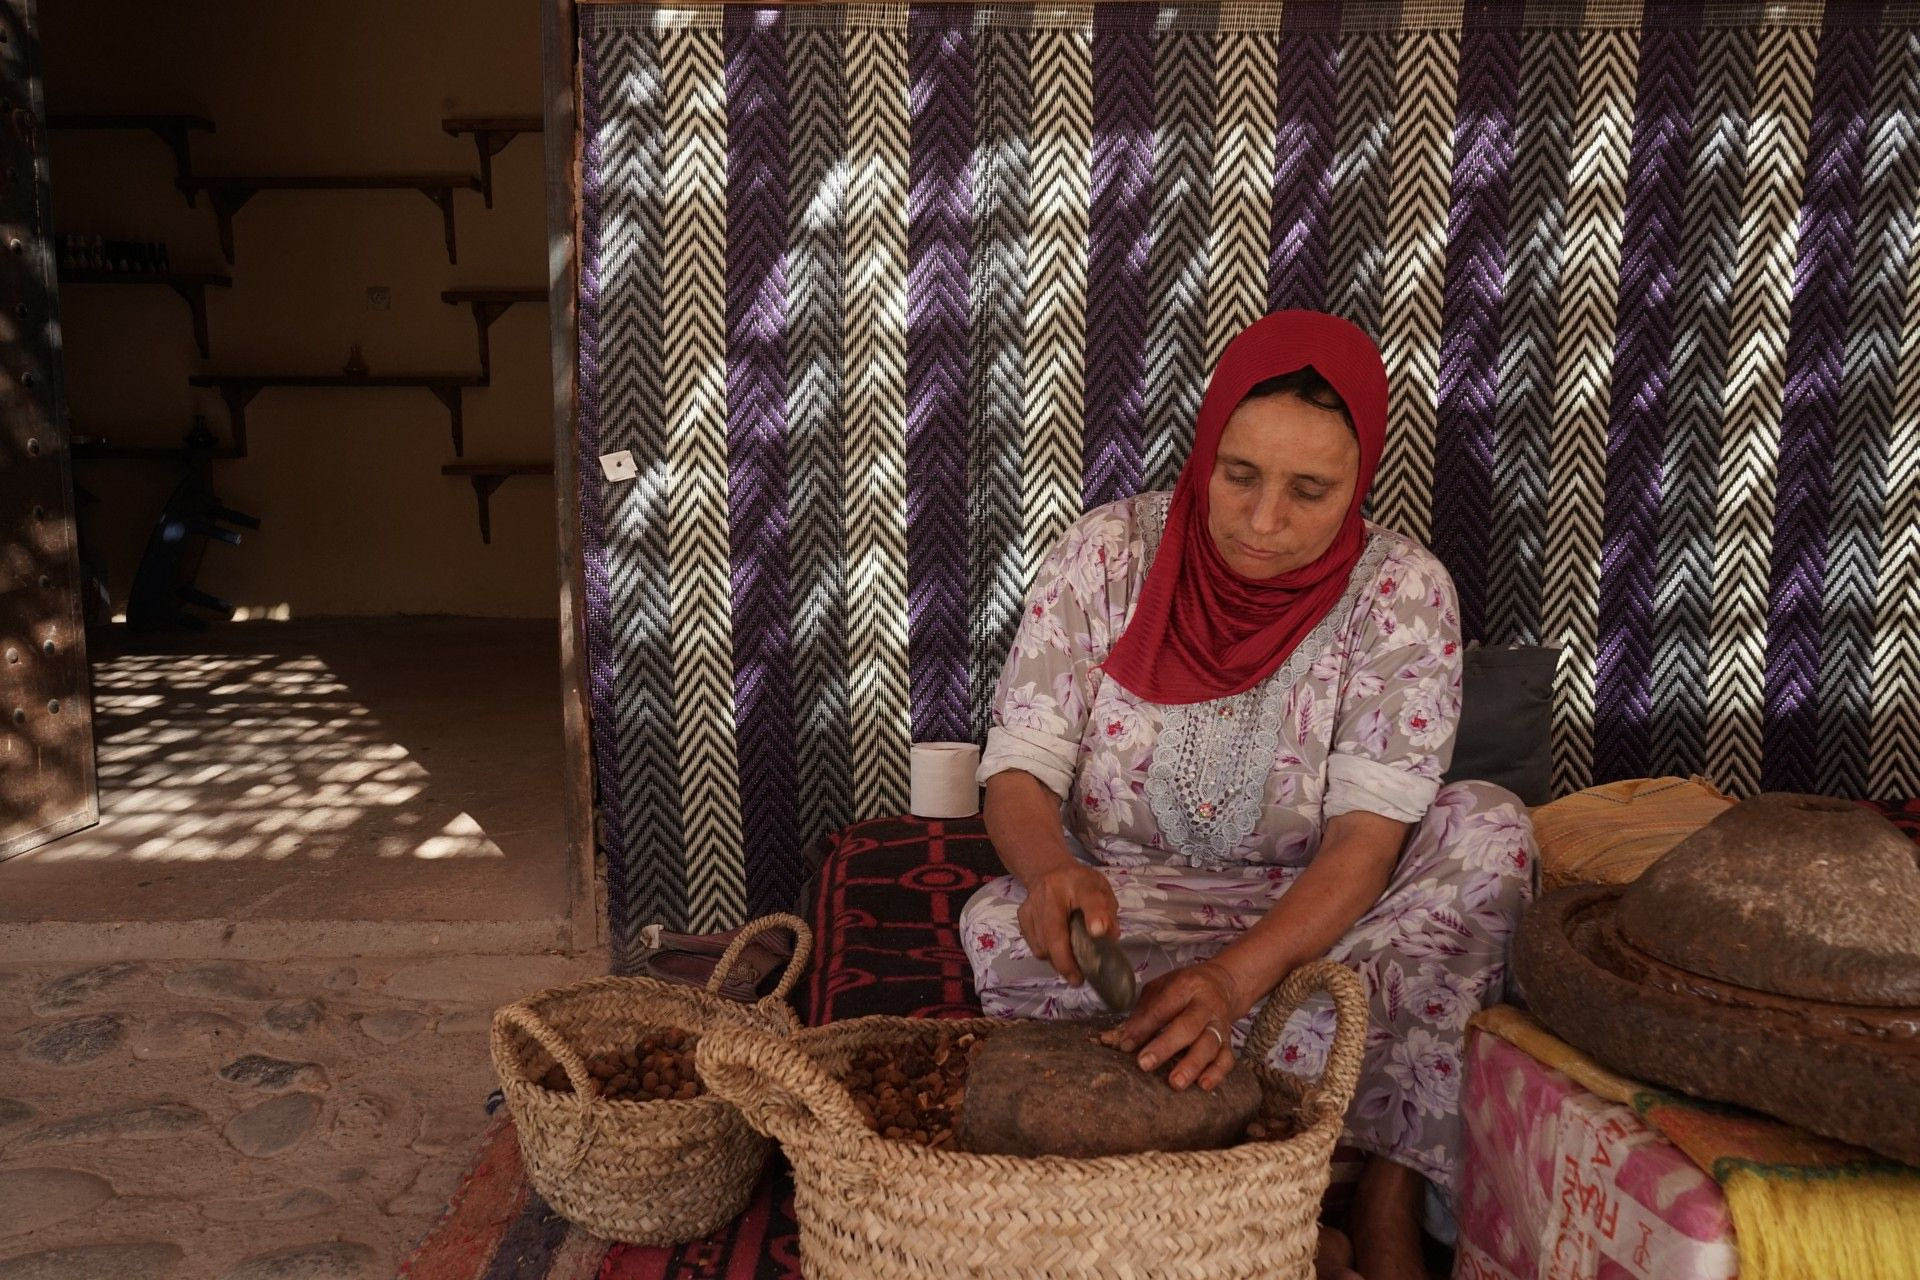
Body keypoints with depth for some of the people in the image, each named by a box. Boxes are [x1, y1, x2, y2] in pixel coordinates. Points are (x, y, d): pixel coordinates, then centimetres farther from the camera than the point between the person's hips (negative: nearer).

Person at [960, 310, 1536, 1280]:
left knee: (1489, 833, -25)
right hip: (1120, 909, 0)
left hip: (1311, 921, 0)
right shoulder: (1106, 554, -11)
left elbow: (1369, 830, -20)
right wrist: (1053, 871, -37)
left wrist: (1237, 977, -38)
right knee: (1002, 931, -32)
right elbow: (1019, 772, -12)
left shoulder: (1401, 590, -13)